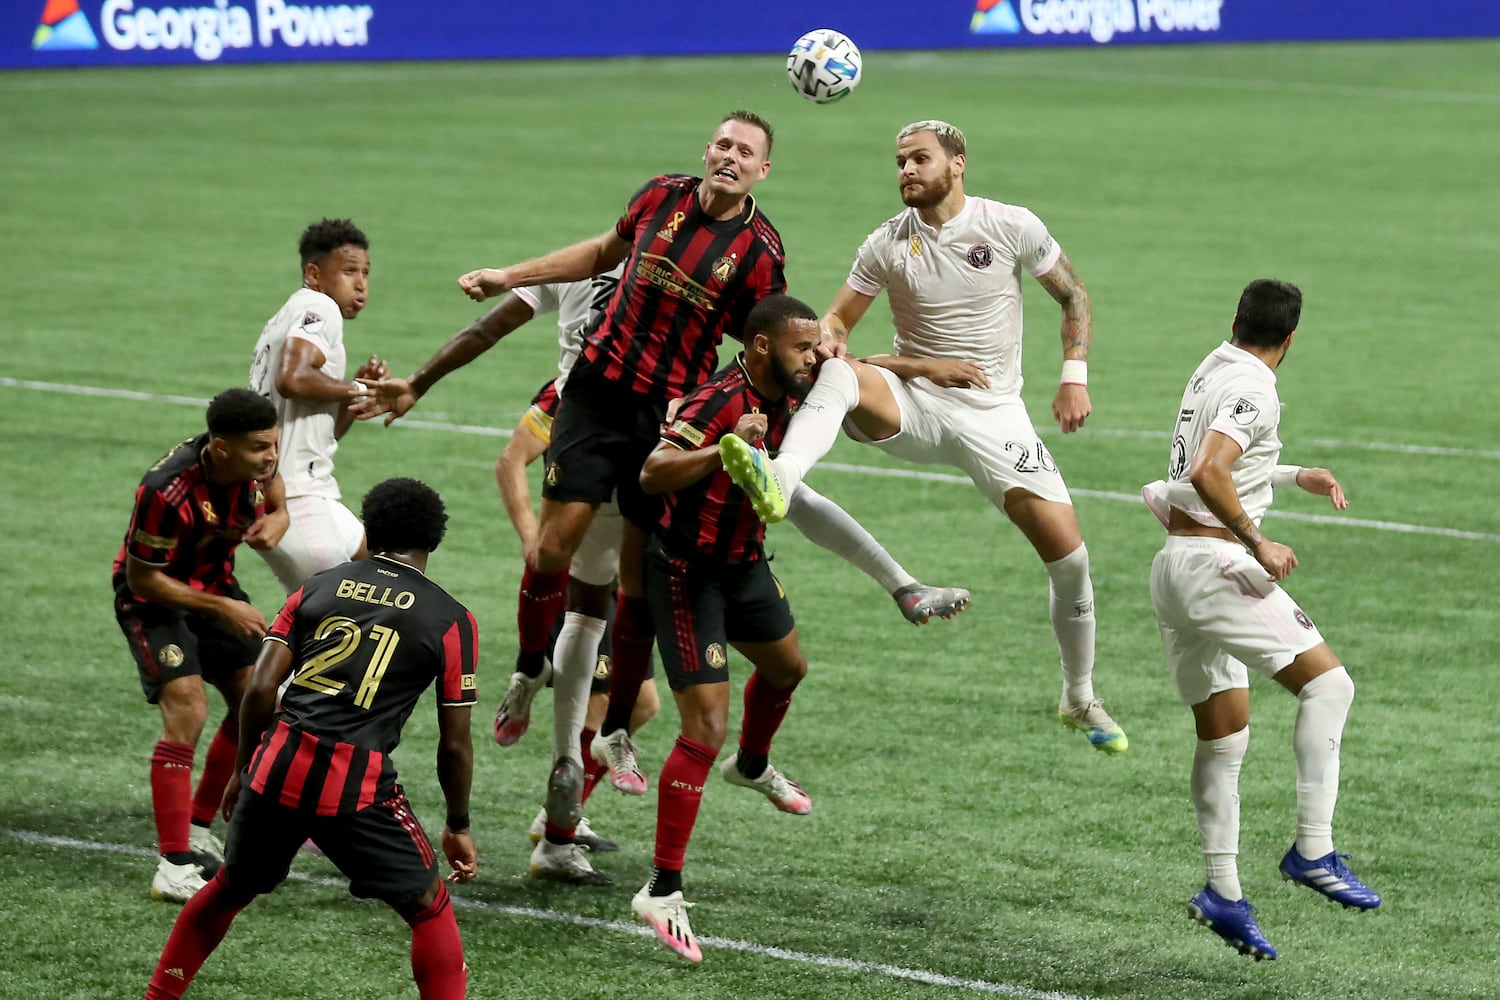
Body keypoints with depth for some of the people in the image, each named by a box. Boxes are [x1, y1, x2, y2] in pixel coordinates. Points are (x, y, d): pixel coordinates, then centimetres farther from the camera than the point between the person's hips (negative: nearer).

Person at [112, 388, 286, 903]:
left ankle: (199, 829, 24)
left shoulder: (257, 463, -17)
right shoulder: (167, 492, -37)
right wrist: (221, 608, -24)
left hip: (215, 583, 8)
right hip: (153, 595, -8)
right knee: (186, 707, -22)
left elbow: (273, 495, 9)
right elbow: (141, 577, -26)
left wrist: (275, 521, -16)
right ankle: (174, 865, -21)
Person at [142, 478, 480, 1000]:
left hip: (277, 765, 4)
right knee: (430, 909, 11)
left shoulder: (318, 587, 12)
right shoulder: (451, 620, 5)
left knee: (230, 889, 25)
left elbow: (260, 689, 5)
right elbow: (454, 744, 6)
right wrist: (458, 827, 19)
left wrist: (242, 771, 19)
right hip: (357, 783, -4)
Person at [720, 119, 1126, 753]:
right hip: (913, 403, 0)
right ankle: (779, 482, -61)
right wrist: (830, 338, -19)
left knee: (1067, 553, -9)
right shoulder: (887, 244, 0)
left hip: (993, 413, 0)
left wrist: (1074, 377, -2)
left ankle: (1080, 701, 14)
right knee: (838, 376, -33)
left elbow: (1073, 296, 9)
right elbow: (837, 319, 6)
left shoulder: (1011, 226, -3)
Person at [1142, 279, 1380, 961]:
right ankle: (1313, 850, -16)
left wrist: (1297, 476, 29)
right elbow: (1207, 474, -28)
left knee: (1223, 736, 12)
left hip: (1174, 565, 9)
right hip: (1212, 563, -9)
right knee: (1327, 681, -11)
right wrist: (1258, 543, -20)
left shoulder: (1214, 369, 16)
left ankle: (1223, 894, 12)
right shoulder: (1254, 391, -12)